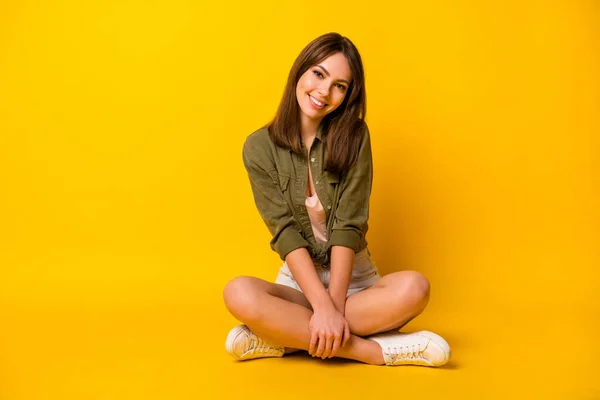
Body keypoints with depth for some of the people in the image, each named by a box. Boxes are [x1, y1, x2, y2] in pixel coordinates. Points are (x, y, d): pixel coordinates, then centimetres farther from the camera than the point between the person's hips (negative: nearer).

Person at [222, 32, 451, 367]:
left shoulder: (355, 137, -5)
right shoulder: (260, 148, -5)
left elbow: (349, 226, -12)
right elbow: (286, 232, -13)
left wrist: (335, 305, -23)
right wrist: (323, 306, -24)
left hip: (355, 281, 1)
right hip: (299, 282, 0)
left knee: (414, 288, -30)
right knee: (239, 293, -32)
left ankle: (287, 337, -22)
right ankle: (379, 350, -26)